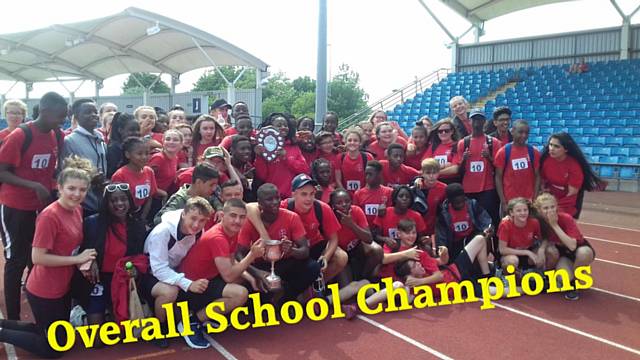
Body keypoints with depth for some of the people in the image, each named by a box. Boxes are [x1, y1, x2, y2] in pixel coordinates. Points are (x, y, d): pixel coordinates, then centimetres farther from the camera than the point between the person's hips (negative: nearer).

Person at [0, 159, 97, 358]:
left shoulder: (77, 210, 0)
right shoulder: (49, 215, -24)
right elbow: (38, 257, -24)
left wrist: (85, 261, -8)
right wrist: (77, 259, -21)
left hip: (63, 287, 8)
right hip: (44, 291, -8)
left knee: (58, 335, 25)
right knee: (54, 348, 8)